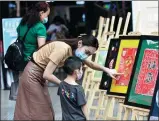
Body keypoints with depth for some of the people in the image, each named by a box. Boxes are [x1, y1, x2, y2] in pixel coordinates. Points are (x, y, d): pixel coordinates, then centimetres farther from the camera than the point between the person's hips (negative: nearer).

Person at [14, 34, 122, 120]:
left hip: (40, 75, 9)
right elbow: (47, 75, -30)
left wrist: (107, 70, 9)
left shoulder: (75, 51, -3)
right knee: (35, 112, -5)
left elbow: (90, 64, 16)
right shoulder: (63, 49, -30)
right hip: (32, 75, -9)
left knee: (44, 111, 10)